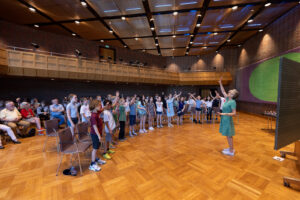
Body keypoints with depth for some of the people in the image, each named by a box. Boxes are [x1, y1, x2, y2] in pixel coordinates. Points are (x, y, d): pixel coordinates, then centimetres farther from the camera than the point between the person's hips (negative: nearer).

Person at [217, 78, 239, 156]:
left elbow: (234, 113, -22)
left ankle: (231, 151, 15)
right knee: (228, 136, 18)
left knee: (229, 136, 3)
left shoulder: (232, 102, -18)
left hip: (228, 120, -8)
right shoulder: (227, 99, 5)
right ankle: (230, 148, 32)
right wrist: (220, 83, 14)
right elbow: (223, 91, 16)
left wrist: (224, 114, -31)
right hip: (224, 120, 8)